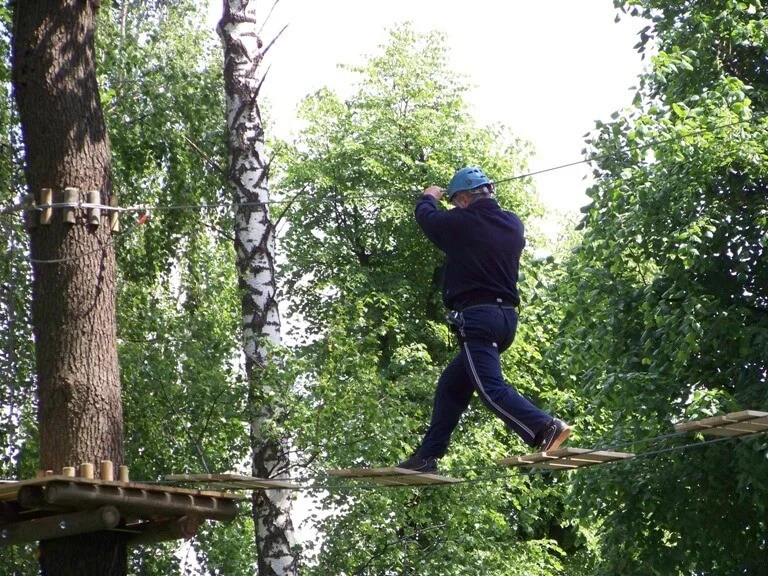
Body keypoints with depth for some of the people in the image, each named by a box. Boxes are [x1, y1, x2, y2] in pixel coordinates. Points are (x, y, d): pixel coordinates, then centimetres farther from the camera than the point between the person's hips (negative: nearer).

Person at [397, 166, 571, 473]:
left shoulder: (460, 223, -8)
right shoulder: (514, 224, 9)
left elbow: (425, 217, 13)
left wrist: (429, 197, 35)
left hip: (476, 316, -8)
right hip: (507, 316, 8)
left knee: (490, 387, -17)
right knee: (452, 383, 19)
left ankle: (545, 428, -36)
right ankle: (427, 455, 22)